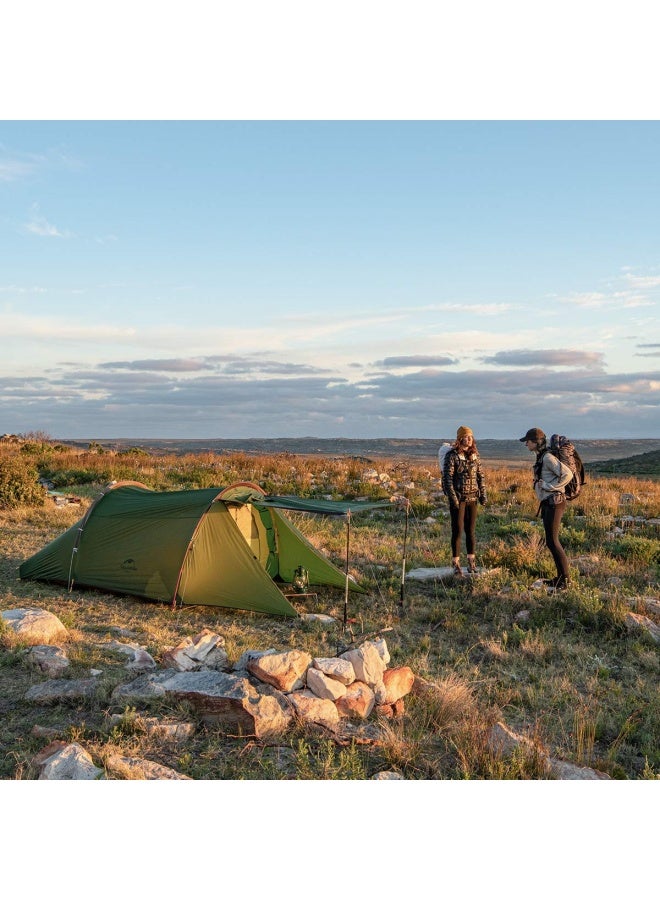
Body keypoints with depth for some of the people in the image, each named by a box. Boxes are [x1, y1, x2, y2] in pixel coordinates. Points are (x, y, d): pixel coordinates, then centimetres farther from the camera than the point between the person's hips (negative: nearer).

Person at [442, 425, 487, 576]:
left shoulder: (474, 455, 8)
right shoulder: (452, 455, -8)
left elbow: (481, 476, 13)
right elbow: (447, 477, -12)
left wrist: (483, 494, 6)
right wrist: (452, 497, -17)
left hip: (472, 498, 5)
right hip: (457, 499, -5)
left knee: (471, 531, 10)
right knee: (457, 531, 0)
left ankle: (472, 562, 19)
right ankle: (456, 564, 7)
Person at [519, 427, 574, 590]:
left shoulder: (548, 457, -15)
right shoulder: (540, 457, 15)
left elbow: (567, 474, -23)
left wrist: (550, 487, -18)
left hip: (554, 503, -10)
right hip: (547, 503, 10)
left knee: (552, 541, -9)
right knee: (551, 541, 12)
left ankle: (565, 578, -2)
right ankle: (560, 576, 18)